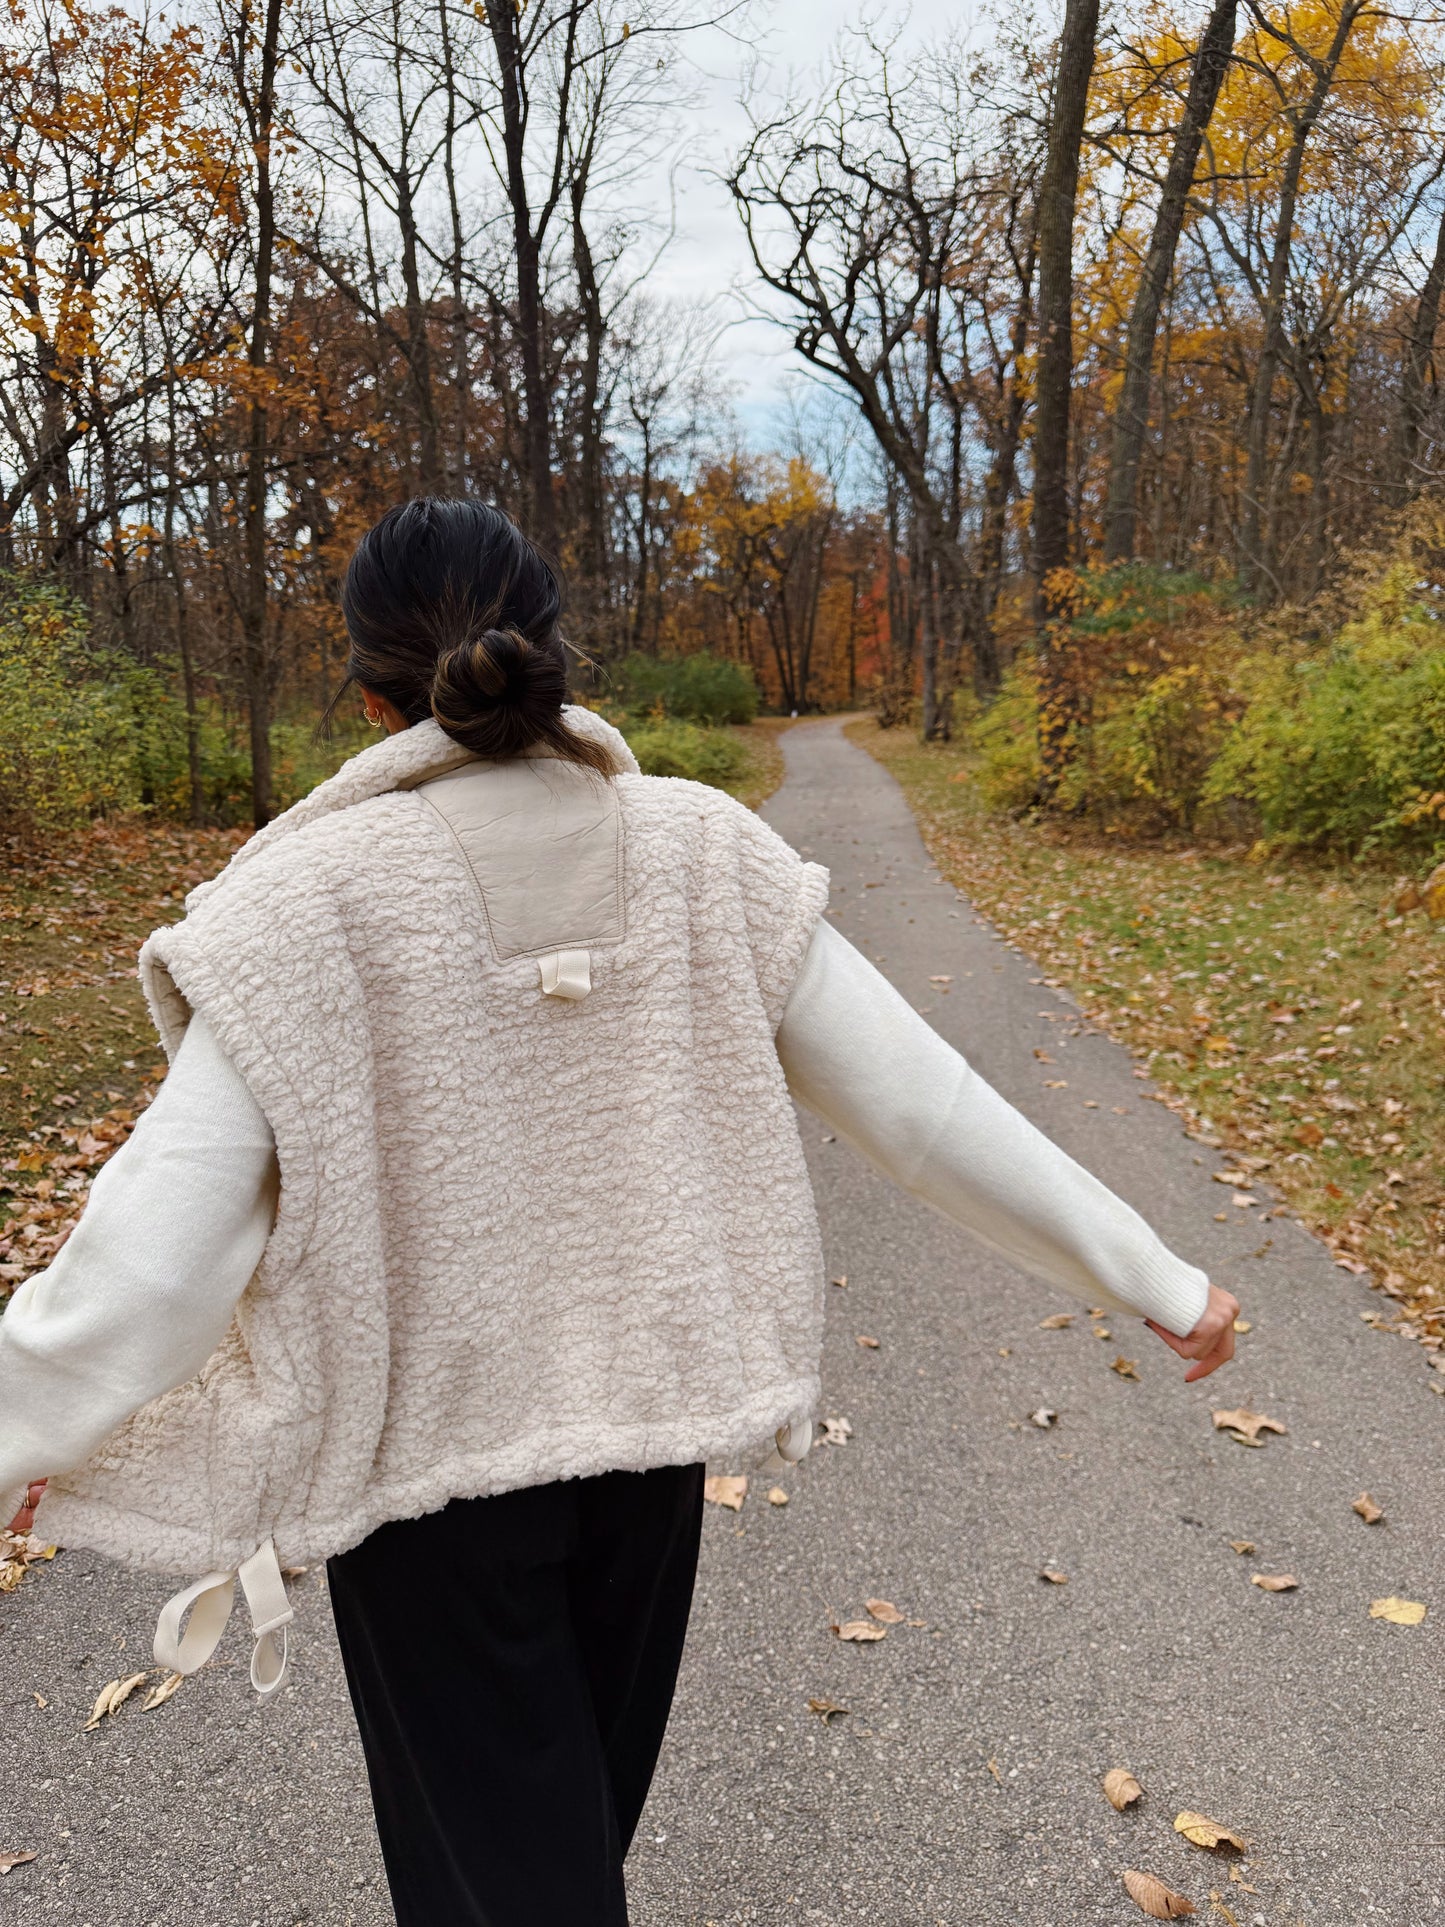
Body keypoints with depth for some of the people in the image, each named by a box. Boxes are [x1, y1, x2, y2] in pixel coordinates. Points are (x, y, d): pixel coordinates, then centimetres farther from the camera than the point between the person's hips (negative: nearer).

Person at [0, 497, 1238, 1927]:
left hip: (428, 1455, -4)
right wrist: (1155, 1281, 1)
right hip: (652, 1424, 4)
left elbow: (157, 1256, -20)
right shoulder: (702, 860, -11)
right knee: (586, 1789, 31)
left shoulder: (304, 909, -20)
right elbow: (922, 1105, -10)